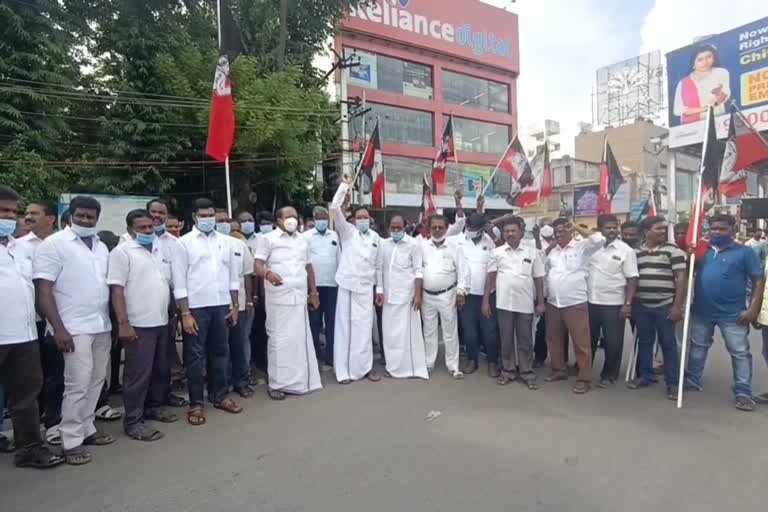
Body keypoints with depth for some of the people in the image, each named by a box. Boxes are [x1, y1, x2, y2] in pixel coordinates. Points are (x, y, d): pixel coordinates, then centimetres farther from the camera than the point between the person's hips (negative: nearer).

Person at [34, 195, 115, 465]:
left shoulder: (101, 247, 12)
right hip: (75, 329, -6)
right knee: (78, 385, -4)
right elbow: (43, 290, -11)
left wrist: (116, 321, 11)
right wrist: (59, 328, -17)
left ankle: (86, 429, 25)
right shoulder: (54, 244, -6)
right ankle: (71, 442, 8)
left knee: (96, 381, 12)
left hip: (102, 326, 6)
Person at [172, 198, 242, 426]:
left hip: (221, 305, 4)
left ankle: (220, 396, 26)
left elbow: (233, 275, 11)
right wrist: (185, 313, -11)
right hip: (196, 307, -3)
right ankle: (196, 403, 16)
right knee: (195, 356, 5)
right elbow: (179, 281, -6)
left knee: (220, 352, 13)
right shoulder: (184, 242, -2)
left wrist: (235, 305, 8)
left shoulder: (224, 241, 9)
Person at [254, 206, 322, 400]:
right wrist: (268, 273, -32)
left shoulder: (303, 240, 16)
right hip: (278, 298, -5)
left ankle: (299, 381, 20)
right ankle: (276, 383, 10)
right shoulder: (268, 239, 0)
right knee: (279, 339, -1)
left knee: (300, 338, 8)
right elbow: (258, 265, -9)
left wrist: (314, 292, 18)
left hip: (299, 297, 5)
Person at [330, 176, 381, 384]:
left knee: (364, 327, 5)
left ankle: (364, 367, 17)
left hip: (366, 286, 3)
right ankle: (344, 370, 9)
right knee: (345, 326, 1)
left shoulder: (375, 237, 12)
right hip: (348, 285, -2)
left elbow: (378, 263, 16)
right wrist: (344, 186, -10)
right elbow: (335, 209, -9)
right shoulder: (347, 232, 3)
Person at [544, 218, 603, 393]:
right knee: (553, 339, 15)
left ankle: (584, 379, 9)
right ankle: (559, 370, 32)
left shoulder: (581, 247, -3)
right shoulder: (552, 251, 13)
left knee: (581, 342, 0)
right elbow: (545, 272, 19)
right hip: (553, 303, 6)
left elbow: (599, 240, -19)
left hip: (575, 303, -6)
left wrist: (577, 228, -12)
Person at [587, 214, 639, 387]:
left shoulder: (626, 250, -4)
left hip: (613, 303, -3)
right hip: (591, 301, 3)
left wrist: (628, 303, -12)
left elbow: (632, 279, -6)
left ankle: (609, 376, 21)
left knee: (612, 342, 6)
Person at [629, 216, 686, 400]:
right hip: (641, 306, 4)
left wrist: (677, 305, -13)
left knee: (668, 344, 3)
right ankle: (645, 376, 25)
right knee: (644, 342, 12)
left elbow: (681, 278, -8)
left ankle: (673, 383, 13)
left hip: (665, 306, -3)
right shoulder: (636, 252, 8)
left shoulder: (673, 250, -4)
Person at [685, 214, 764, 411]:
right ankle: (692, 379, 31)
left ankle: (743, 393, 13)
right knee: (698, 346, 17)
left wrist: (753, 309, -13)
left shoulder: (745, 252, -4)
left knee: (740, 352, 3)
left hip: (732, 314, -3)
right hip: (701, 311, 4)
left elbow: (758, 281, -6)